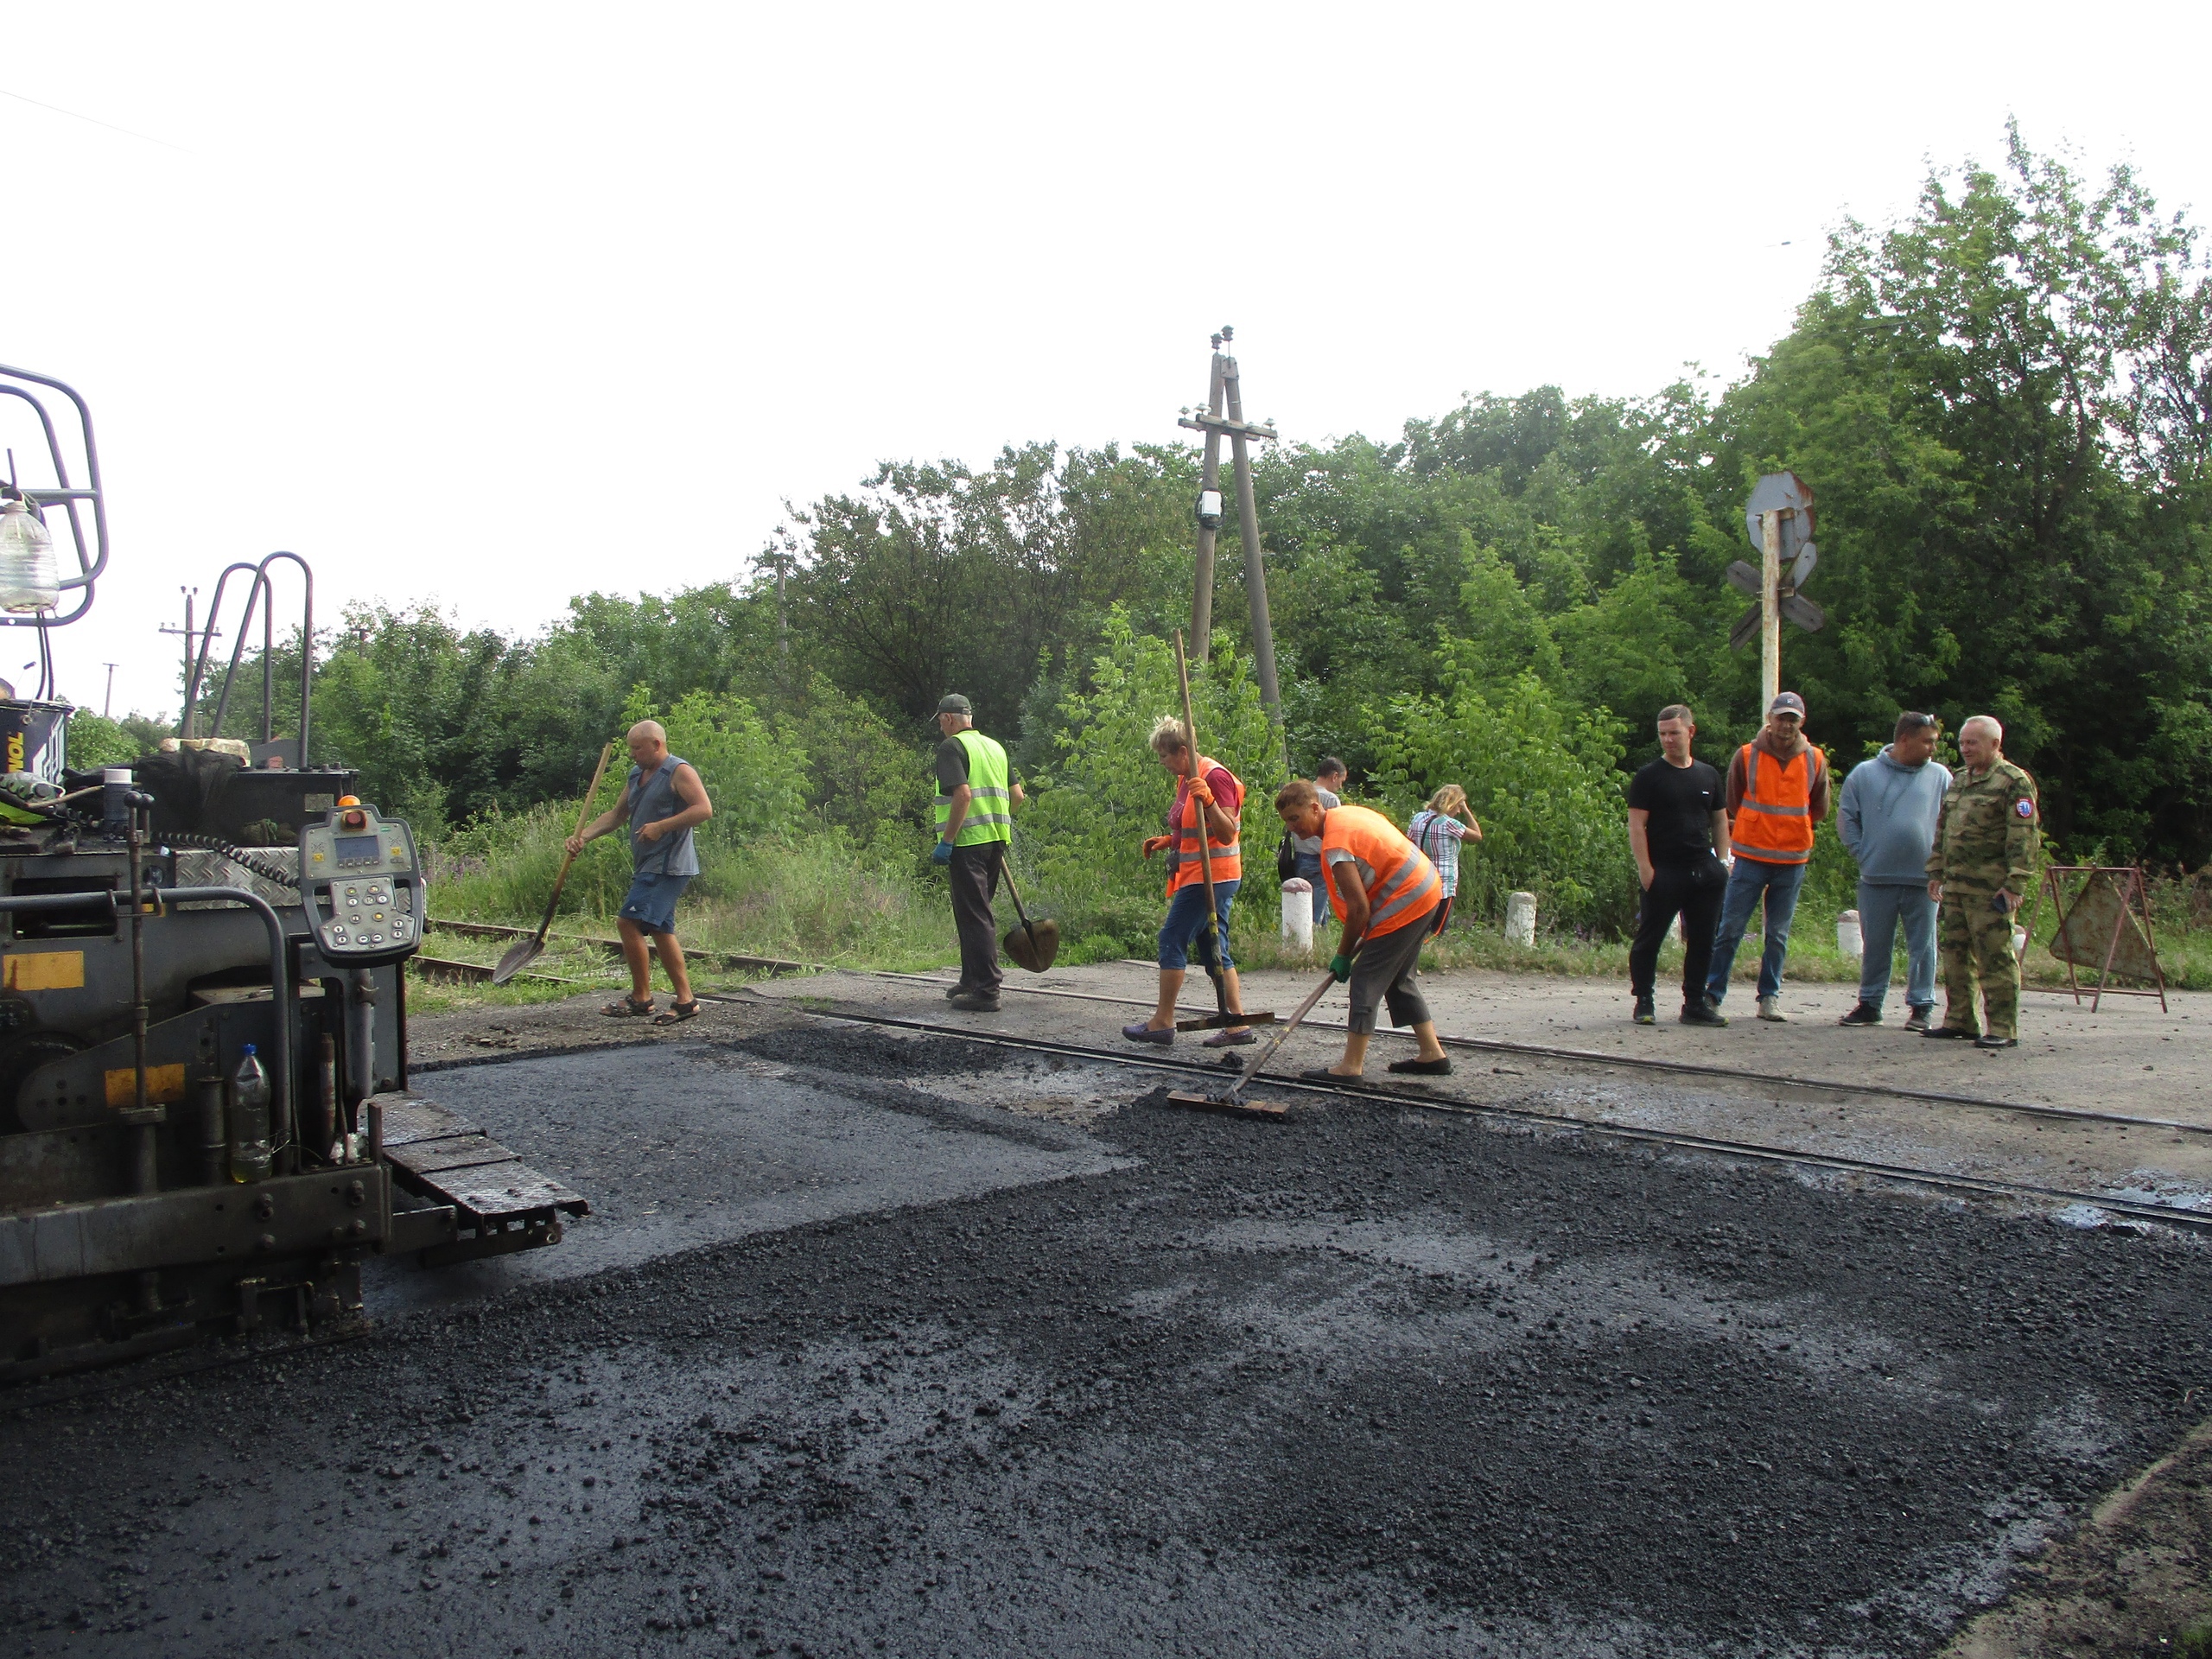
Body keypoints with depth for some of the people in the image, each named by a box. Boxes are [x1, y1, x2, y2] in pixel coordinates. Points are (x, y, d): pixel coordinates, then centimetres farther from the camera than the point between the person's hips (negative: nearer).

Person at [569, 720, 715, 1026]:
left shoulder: (680, 771, -9)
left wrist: (662, 826, -22)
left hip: (667, 866, -10)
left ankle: (640, 998, -4)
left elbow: (704, 809, -19)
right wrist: (583, 835, 5)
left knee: (628, 921, -14)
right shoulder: (636, 775, 18)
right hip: (648, 866, 10)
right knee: (660, 930, 12)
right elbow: (615, 814, 19)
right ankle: (685, 1000, 17)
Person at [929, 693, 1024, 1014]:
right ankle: (972, 979, 27)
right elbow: (1017, 796, 16)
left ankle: (986, 990, -7)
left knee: (974, 915, -6)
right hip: (996, 839, 8)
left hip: (967, 841, -8)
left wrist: (946, 841, -17)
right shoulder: (994, 747, 16)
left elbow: (963, 794, -20)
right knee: (979, 911, 18)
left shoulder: (952, 747, -7)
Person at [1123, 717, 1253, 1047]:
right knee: (1214, 949, 8)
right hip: (1195, 874, 10)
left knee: (1172, 940, -7)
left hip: (1210, 875, -10)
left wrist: (1208, 800, -34)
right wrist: (1168, 841, 10)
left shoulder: (1215, 776, -15)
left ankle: (1163, 1022, -1)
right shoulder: (1186, 779, 15)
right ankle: (1238, 1024, 9)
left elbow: (1226, 834, -21)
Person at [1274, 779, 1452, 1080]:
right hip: (1426, 889, 10)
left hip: (1404, 902, -10)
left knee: (1367, 977, -8)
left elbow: (1359, 909, -22)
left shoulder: (1335, 843, -21)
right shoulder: (1346, 814, 9)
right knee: (1400, 978, 18)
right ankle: (1432, 1055, 22)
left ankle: (1351, 1066, -9)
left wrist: (1343, 955, -8)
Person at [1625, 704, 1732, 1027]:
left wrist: (1721, 862, 9)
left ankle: (1695, 1004, 16)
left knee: (1702, 940, 7)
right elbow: (1636, 825, -7)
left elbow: (1720, 820, 19)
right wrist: (1645, 867, -14)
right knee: (1650, 939, -1)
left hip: (1703, 870, 5)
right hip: (1663, 872, -5)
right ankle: (1644, 1002, 9)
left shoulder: (1708, 776, 14)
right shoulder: (1649, 777, -2)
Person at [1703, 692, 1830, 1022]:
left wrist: (1795, 830, 11)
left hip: (1793, 861, 2)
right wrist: (1739, 836, 7)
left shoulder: (1815, 760, 4)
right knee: (1729, 930, -2)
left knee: (1778, 935, 7)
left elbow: (1820, 809, 17)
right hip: (1750, 858, -2)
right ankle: (1712, 994, 3)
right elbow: (1731, 804, 7)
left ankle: (1770, 997, 15)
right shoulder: (1747, 756, -2)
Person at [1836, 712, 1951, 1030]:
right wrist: (1861, 854, -2)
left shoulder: (1940, 776, 5)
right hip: (1876, 879, 0)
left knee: (1922, 947, 5)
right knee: (1874, 947, 8)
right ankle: (1869, 1004, 18)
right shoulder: (1865, 773, 3)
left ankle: (1920, 1006, 14)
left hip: (1924, 880, 0)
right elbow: (1846, 817, 7)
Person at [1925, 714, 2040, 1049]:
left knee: (1994, 957, -5)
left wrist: (2015, 884, -19)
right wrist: (1936, 871, 18)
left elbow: (2024, 837, -13)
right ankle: (1960, 1019, 20)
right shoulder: (1959, 781, 18)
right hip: (1955, 885, 8)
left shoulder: (2014, 782, -7)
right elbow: (1942, 829, 24)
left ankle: (2003, 1029, 0)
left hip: (1991, 889, -8)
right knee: (1955, 952, 11)